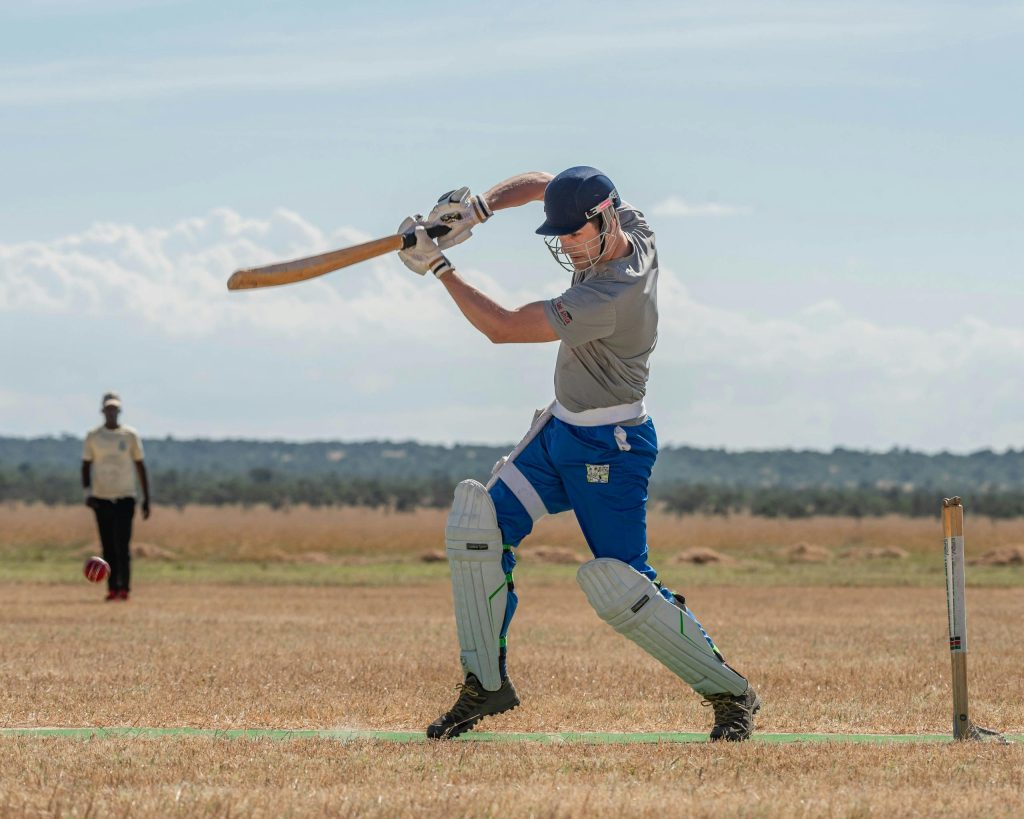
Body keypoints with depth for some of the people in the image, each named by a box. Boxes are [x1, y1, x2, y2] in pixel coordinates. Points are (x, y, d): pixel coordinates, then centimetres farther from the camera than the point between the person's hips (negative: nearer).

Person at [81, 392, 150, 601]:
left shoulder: (130, 435, 3)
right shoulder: (93, 436, 6)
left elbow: (140, 466, 7)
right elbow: (86, 466, 8)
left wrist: (146, 499, 5)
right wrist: (87, 491, -8)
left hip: (125, 497, -2)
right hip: (101, 499, 2)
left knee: (122, 546, -11)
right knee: (108, 547, 2)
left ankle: (124, 588, -8)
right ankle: (112, 588, 6)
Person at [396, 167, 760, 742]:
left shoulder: (609, 296, -29)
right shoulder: (631, 228, -2)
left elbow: (503, 327, -25)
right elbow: (541, 183, 12)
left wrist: (438, 266, -17)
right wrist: (476, 209, -4)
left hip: (610, 447, -10)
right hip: (561, 430, 10)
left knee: (620, 586, -12)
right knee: (480, 526, -1)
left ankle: (731, 694, 2)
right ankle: (488, 682, 5)